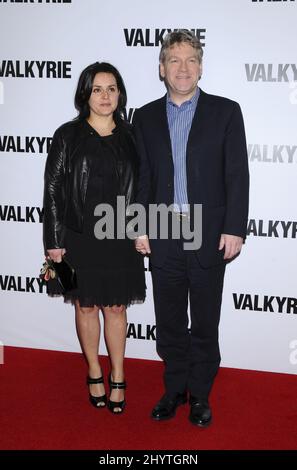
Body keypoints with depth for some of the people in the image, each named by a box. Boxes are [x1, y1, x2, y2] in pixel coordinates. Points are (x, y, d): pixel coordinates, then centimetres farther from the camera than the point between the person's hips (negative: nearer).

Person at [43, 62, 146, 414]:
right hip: (79, 236, -1)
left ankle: (118, 378, 23)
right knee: (86, 306, 11)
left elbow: (139, 187, 7)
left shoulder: (129, 136, 4)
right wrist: (54, 241, -7)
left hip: (120, 237, 1)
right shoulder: (68, 136, -2)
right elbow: (53, 189, -3)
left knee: (116, 307, 9)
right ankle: (95, 374, 28)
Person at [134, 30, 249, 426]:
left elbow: (237, 175, -3)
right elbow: (142, 178, 9)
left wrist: (234, 229, -9)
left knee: (205, 323, 8)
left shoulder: (225, 112, 0)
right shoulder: (146, 117, 8)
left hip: (210, 234, -2)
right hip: (164, 235, 3)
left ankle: (200, 394, 24)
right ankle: (174, 390, 28)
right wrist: (140, 228, 4)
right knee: (169, 320, 12)